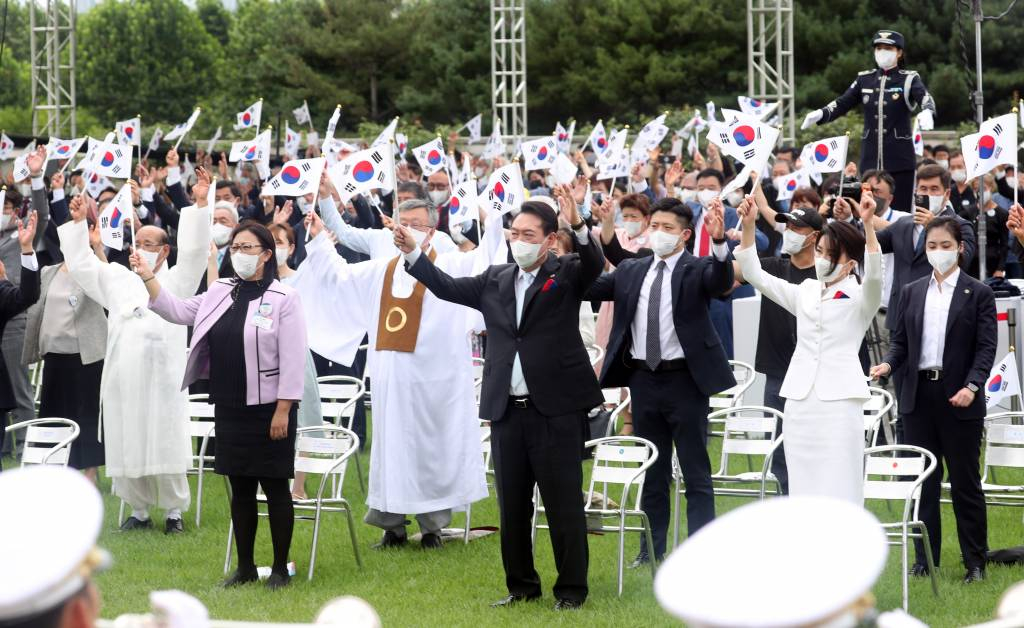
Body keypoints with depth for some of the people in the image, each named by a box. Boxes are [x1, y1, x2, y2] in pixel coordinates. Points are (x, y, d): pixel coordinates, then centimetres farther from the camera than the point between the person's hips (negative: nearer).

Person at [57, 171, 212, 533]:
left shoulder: (176, 281, 7)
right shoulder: (117, 279, 18)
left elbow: (194, 251, -5)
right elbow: (81, 265, 18)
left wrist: (200, 205, -13)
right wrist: (78, 222, 11)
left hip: (162, 378, -4)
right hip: (122, 379, 4)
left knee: (165, 446, -3)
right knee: (126, 446, 4)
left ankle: (174, 511, 9)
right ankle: (139, 510, 15)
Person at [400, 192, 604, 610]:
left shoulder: (566, 274, 0)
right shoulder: (495, 281, 13)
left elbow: (595, 265, -18)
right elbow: (447, 287, 14)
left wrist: (578, 227, -35)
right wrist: (413, 254, 2)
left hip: (557, 410, -5)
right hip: (507, 410, 5)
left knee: (563, 504, -1)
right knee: (512, 505, 11)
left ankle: (572, 590, 6)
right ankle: (521, 586, 21)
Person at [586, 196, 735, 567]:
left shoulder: (697, 269, -4)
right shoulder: (631, 272, 10)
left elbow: (721, 282, -25)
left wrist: (719, 242, -43)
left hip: (684, 380, -5)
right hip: (644, 380, 5)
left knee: (696, 473, 0)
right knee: (652, 473, 14)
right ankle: (652, 549, 22)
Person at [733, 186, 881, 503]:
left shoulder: (860, 298, 2)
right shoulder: (805, 293, 16)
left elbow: (873, 275, -19)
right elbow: (755, 275, 13)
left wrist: (868, 224, -32)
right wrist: (748, 227, 0)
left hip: (839, 399, -5)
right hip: (800, 399, 5)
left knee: (837, 493, -7)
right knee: (803, 492, 5)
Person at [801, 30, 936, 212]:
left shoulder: (909, 79, 0)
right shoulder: (865, 79, 12)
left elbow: (925, 98, -17)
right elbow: (842, 103, 11)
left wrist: (927, 113, -41)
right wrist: (820, 114, -9)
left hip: (900, 160, -3)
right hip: (871, 159, 3)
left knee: (900, 211, -4)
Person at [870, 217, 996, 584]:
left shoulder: (978, 294, -1)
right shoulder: (912, 293, 11)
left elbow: (986, 347, -5)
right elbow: (901, 340, 12)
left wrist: (972, 386, -19)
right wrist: (887, 364, -9)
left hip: (959, 400, -4)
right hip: (918, 396, 4)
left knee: (965, 481, 1)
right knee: (923, 480, 6)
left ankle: (975, 563, 8)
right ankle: (925, 558, 13)